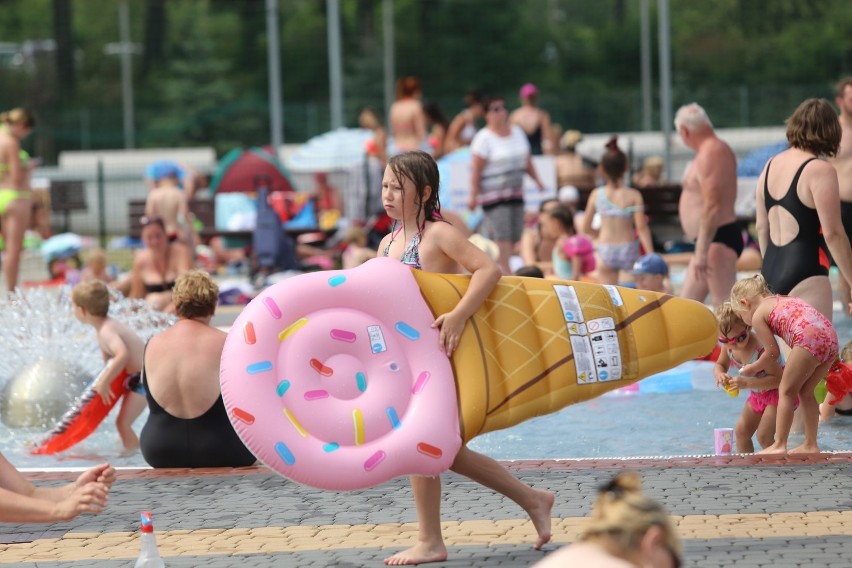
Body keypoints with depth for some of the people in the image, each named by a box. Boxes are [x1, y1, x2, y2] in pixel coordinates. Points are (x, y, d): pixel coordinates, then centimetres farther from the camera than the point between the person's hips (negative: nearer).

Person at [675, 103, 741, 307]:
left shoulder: (709, 154, -16)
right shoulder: (719, 149, 17)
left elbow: (711, 207, -24)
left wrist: (701, 251, -25)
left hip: (717, 241, -11)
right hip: (714, 241, 11)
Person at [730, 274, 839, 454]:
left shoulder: (757, 316, 9)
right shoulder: (783, 300, 33)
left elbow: (772, 353, 10)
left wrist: (753, 369, 26)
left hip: (809, 339, -8)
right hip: (831, 338, 8)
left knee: (786, 390, 2)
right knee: (805, 392, 20)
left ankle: (779, 445, -1)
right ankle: (810, 445, 22)